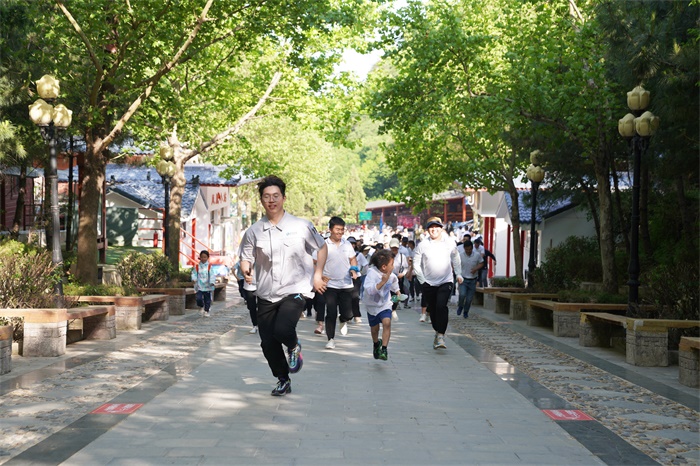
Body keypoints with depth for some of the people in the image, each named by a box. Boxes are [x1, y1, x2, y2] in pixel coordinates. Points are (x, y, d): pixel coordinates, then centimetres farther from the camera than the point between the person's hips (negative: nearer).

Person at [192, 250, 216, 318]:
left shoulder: (210, 266, -3)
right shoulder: (197, 266, 2)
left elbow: (213, 275, -7)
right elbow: (194, 274, 3)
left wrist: (212, 282, -21)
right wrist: (194, 279, -18)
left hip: (207, 287, 0)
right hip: (199, 286, 0)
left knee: (207, 300, 6)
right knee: (199, 298, -13)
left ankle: (206, 311, 21)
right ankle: (201, 307, 16)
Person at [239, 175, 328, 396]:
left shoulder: (301, 226, -1)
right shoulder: (254, 231, 2)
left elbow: (321, 248, 12)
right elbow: (245, 258, 7)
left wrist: (318, 275, 3)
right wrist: (246, 269, -16)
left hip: (294, 290, -3)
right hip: (266, 294, 3)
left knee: (282, 329, -27)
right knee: (268, 343, 4)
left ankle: (294, 347, 10)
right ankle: (283, 380, 28)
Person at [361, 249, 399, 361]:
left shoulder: (391, 275, -7)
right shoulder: (372, 273, -26)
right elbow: (369, 290, -40)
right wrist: (382, 282, -46)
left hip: (385, 304, 2)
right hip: (372, 305, -2)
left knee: (387, 322, -23)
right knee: (374, 328, 11)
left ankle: (384, 349, -22)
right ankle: (376, 343, 45)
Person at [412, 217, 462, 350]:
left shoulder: (450, 243, 1)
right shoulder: (422, 245, -3)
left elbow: (455, 259, 18)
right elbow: (416, 264, 4)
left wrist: (459, 274, 13)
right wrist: (422, 280, -3)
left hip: (446, 282, -1)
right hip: (428, 284, 1)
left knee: (441, 306, -20)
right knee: (432, 310, 9)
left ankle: (441, 336, -19)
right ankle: (437, 332, 29)